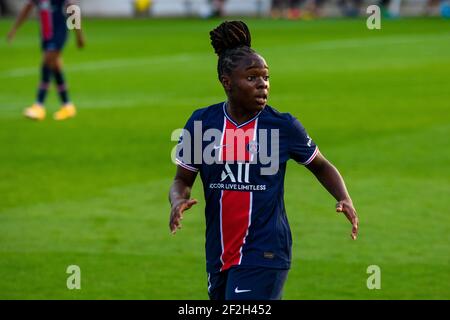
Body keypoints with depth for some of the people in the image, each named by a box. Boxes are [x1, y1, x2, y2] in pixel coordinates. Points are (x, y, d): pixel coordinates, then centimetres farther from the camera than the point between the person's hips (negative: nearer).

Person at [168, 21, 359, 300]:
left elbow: (321, 166, 11)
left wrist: (344, 199, -7)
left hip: (264, 255, -4)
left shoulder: (283, 126, -4)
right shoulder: (202, 122, 0)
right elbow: (182, 179, 8)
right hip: (219, 254, 4)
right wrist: (178, 201, -15)